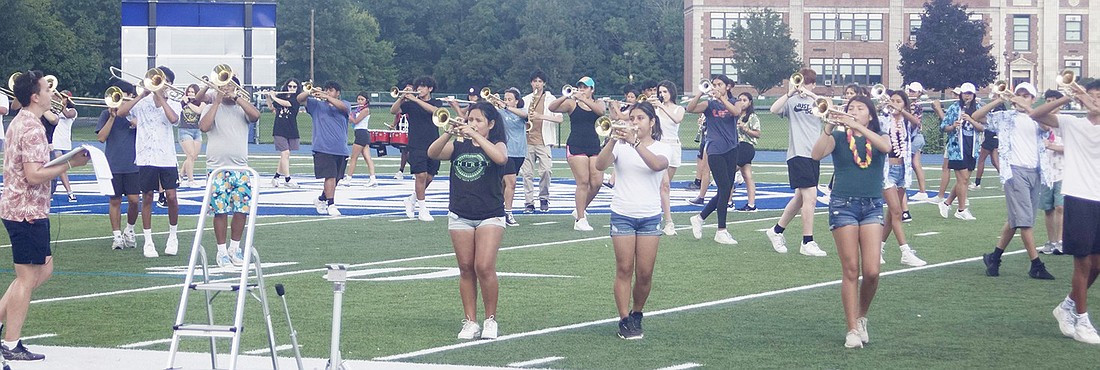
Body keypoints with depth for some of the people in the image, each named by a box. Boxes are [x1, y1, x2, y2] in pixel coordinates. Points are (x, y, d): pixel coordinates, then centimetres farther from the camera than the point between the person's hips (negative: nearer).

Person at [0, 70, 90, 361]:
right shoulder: (33, 129, -19)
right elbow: (34, 175, -26)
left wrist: (48, 154, 16)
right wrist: (68, 164, -19)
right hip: (28, 212, -10)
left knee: (44, 269, 18)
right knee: (28, 278, -2)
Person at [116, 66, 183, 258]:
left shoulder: (173, 105, 5)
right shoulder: (142, 103, 4)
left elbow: (173, 118, -17)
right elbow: (121, 112, -12)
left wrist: (160, 97, -16)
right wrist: (143, 95, -13)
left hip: (167, 158, 0)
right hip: (146, 158, 0)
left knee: (171, 197, -5)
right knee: (147, 198, 4)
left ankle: (172, 235, 16)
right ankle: (148, 241, 11)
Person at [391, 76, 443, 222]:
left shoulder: (437, 103, 8)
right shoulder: (410, 104, 7)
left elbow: (434, 110, -16)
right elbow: (393, 110, -3)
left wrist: (415, 100, -23)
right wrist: (401, 98, -20)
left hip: (433, 144, 2)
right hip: (416, 145, -2)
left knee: (429, 177, 6)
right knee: (421, 175, -12)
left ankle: (411, 200, 28)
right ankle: (422, 209, -5)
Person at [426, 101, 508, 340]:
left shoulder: (496, 145, 3)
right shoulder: (458, 146, 10)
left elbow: (501, 158, -22)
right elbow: (432, 153, -8)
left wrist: (475, 135, -22)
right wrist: (449, 133, -22)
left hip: (490, 215, -3)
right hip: (460, 215, 3)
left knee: (484, 267, -13)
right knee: (466, 269, 4)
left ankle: (490, 320, -1)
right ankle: (470, 322, 9)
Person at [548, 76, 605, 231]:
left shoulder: (597, 104, 10)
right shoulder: (572, 104, 3)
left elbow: (600, 111, -15)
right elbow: (552, 108, -10)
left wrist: (583, 99, -26)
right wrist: (566, 97, -24)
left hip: (594, 147, 4)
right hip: (576, 147, -4)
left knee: (597, 183, -1)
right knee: (583, 182, -11)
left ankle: (580, 210, 22)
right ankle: (580, 220, -7)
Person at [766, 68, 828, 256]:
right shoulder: (792, 101, 1)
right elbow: (774, 109, -16)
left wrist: (810, 94, -20)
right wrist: (790, 92, -23)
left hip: (814, 155, 6)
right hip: (798, 154, -6)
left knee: (800, 198, 14)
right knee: (810, 197, -12)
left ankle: (777, 231, 29)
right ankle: (807, 243, -7)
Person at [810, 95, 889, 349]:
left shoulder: (877, 138, 10)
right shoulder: (838, 138, 7)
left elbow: (885, 147, -16)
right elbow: (816, 154, -12)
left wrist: (856, 126, -24)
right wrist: (829, 127, -23)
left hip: (872, 206, 1)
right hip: (843, 205, -1)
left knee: (871, 271, -9)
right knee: (851, 271, -4)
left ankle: (861, 317, 16)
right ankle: (853, 330, 1)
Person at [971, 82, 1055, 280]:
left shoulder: (1037, 119, 12)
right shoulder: (1006, 117, 6)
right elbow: (976, 116, 1)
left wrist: (1026, 107, -19)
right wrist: (998, 101, -6)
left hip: (1034, 173, 4)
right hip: (1015, 171, -4)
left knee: (1016, 220, 10)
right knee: (1025, 219, -9)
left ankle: (994, 257, 22)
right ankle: (1036, 265, -9)